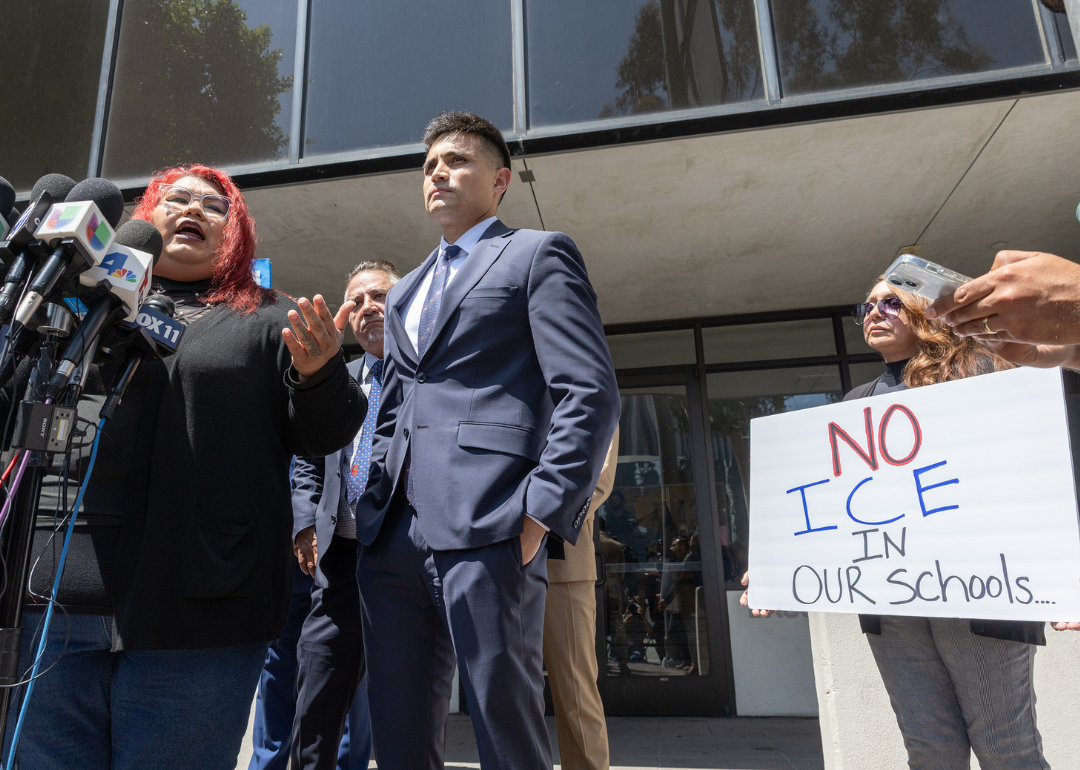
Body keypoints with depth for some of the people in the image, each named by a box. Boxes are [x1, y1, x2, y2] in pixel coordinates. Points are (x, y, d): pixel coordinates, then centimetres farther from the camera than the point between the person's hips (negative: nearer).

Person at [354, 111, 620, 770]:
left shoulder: (539, 254, 5)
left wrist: (540, 515, -15)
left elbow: (592, 395, -7)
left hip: (486, 532, -6)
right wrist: (373, 509, 12)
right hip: (391, 537, 7)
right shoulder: (405, 292, 26)